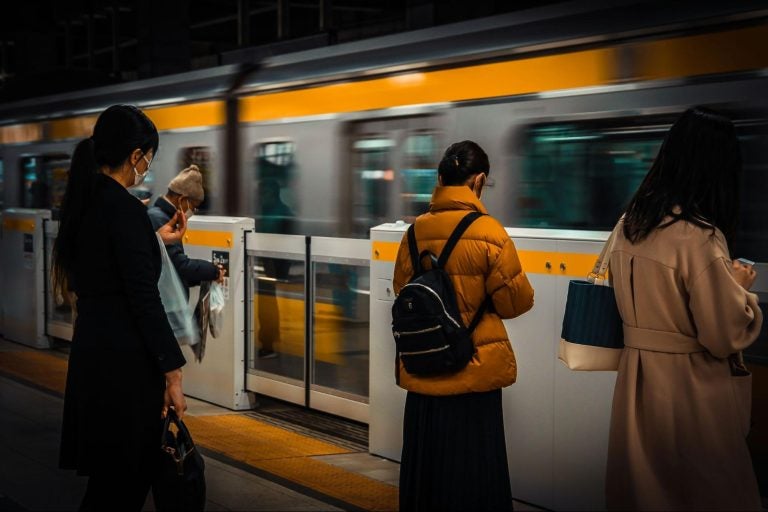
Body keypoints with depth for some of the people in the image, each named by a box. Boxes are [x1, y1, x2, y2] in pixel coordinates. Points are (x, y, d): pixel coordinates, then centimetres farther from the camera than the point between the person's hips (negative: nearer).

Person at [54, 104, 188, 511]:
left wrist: (155, 240, 33)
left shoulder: (82, 201, 8)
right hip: (124, 359, -9)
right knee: (126, 477, 2)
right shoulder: (124, 208, -18)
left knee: (108, 473, 18)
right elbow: (144, 298, -19)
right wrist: (172, 373, -15)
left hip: (90, 349, 9)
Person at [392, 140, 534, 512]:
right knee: (471, 468, 7)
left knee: (425, 462, 15)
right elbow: (516, 302, -8)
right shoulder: (488, 232, -14)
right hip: (474, 370, -4)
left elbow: (401, 290, 10)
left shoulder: (416, 231, -2)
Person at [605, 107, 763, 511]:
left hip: (636, 378, 7)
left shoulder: (631, 224, 3)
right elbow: (728, 336, -19)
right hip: (689, 386, -7)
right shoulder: (700, 238, -21)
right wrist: (740, 287, -1)